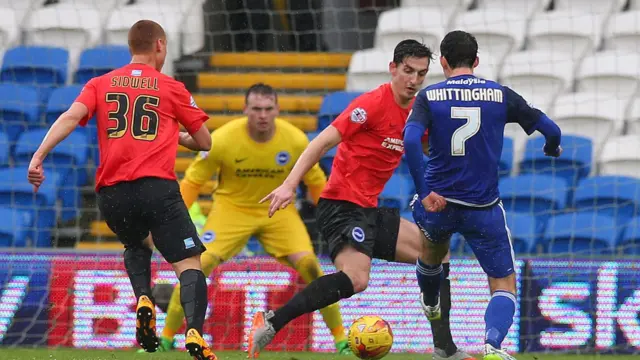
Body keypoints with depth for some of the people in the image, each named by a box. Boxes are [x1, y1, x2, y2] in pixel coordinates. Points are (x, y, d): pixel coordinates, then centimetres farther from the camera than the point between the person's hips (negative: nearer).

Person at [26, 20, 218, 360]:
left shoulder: (100, 84, 16)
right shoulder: (171, 88, 11)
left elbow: (71, 117, -2)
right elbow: (204, 142, 16)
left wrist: (39, 156, -8)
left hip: (111, 192, 3)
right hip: (157, 188, -3)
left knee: (137, 246, 32)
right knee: (189, 265, -3)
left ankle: (143, 299, 4)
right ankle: (194, 332, -28)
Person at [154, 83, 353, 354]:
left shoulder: (296, 141, -16)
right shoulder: (222, 139, -21)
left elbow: (316, 182, 1)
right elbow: (192, 181, -8)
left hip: (278, 210, 1)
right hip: (232, 208, -1)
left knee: (308, 263, -17)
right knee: (198, 265, -17)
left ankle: (341, 339, -3)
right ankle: (165, 339, -2)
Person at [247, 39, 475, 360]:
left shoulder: (417, 113, 11)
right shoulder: (373, 104, -13)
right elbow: (323, 142, -17)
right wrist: (289, 185, -26)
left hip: (369, 212, 9)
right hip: (342, 205, -9)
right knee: (355, 279, -31)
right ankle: (270, 323, -27)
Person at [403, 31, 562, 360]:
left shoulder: (429, 96, -2)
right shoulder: (500, 95, 1)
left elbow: (410, 140, -18)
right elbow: (550, 129, 3)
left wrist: (424, 193, -15)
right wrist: (552, 148, 27)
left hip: (437, 203, 1)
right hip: (484, 209, -1)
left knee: (432, 247, 36)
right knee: (505, 285, 6)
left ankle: (429, 304, 62)